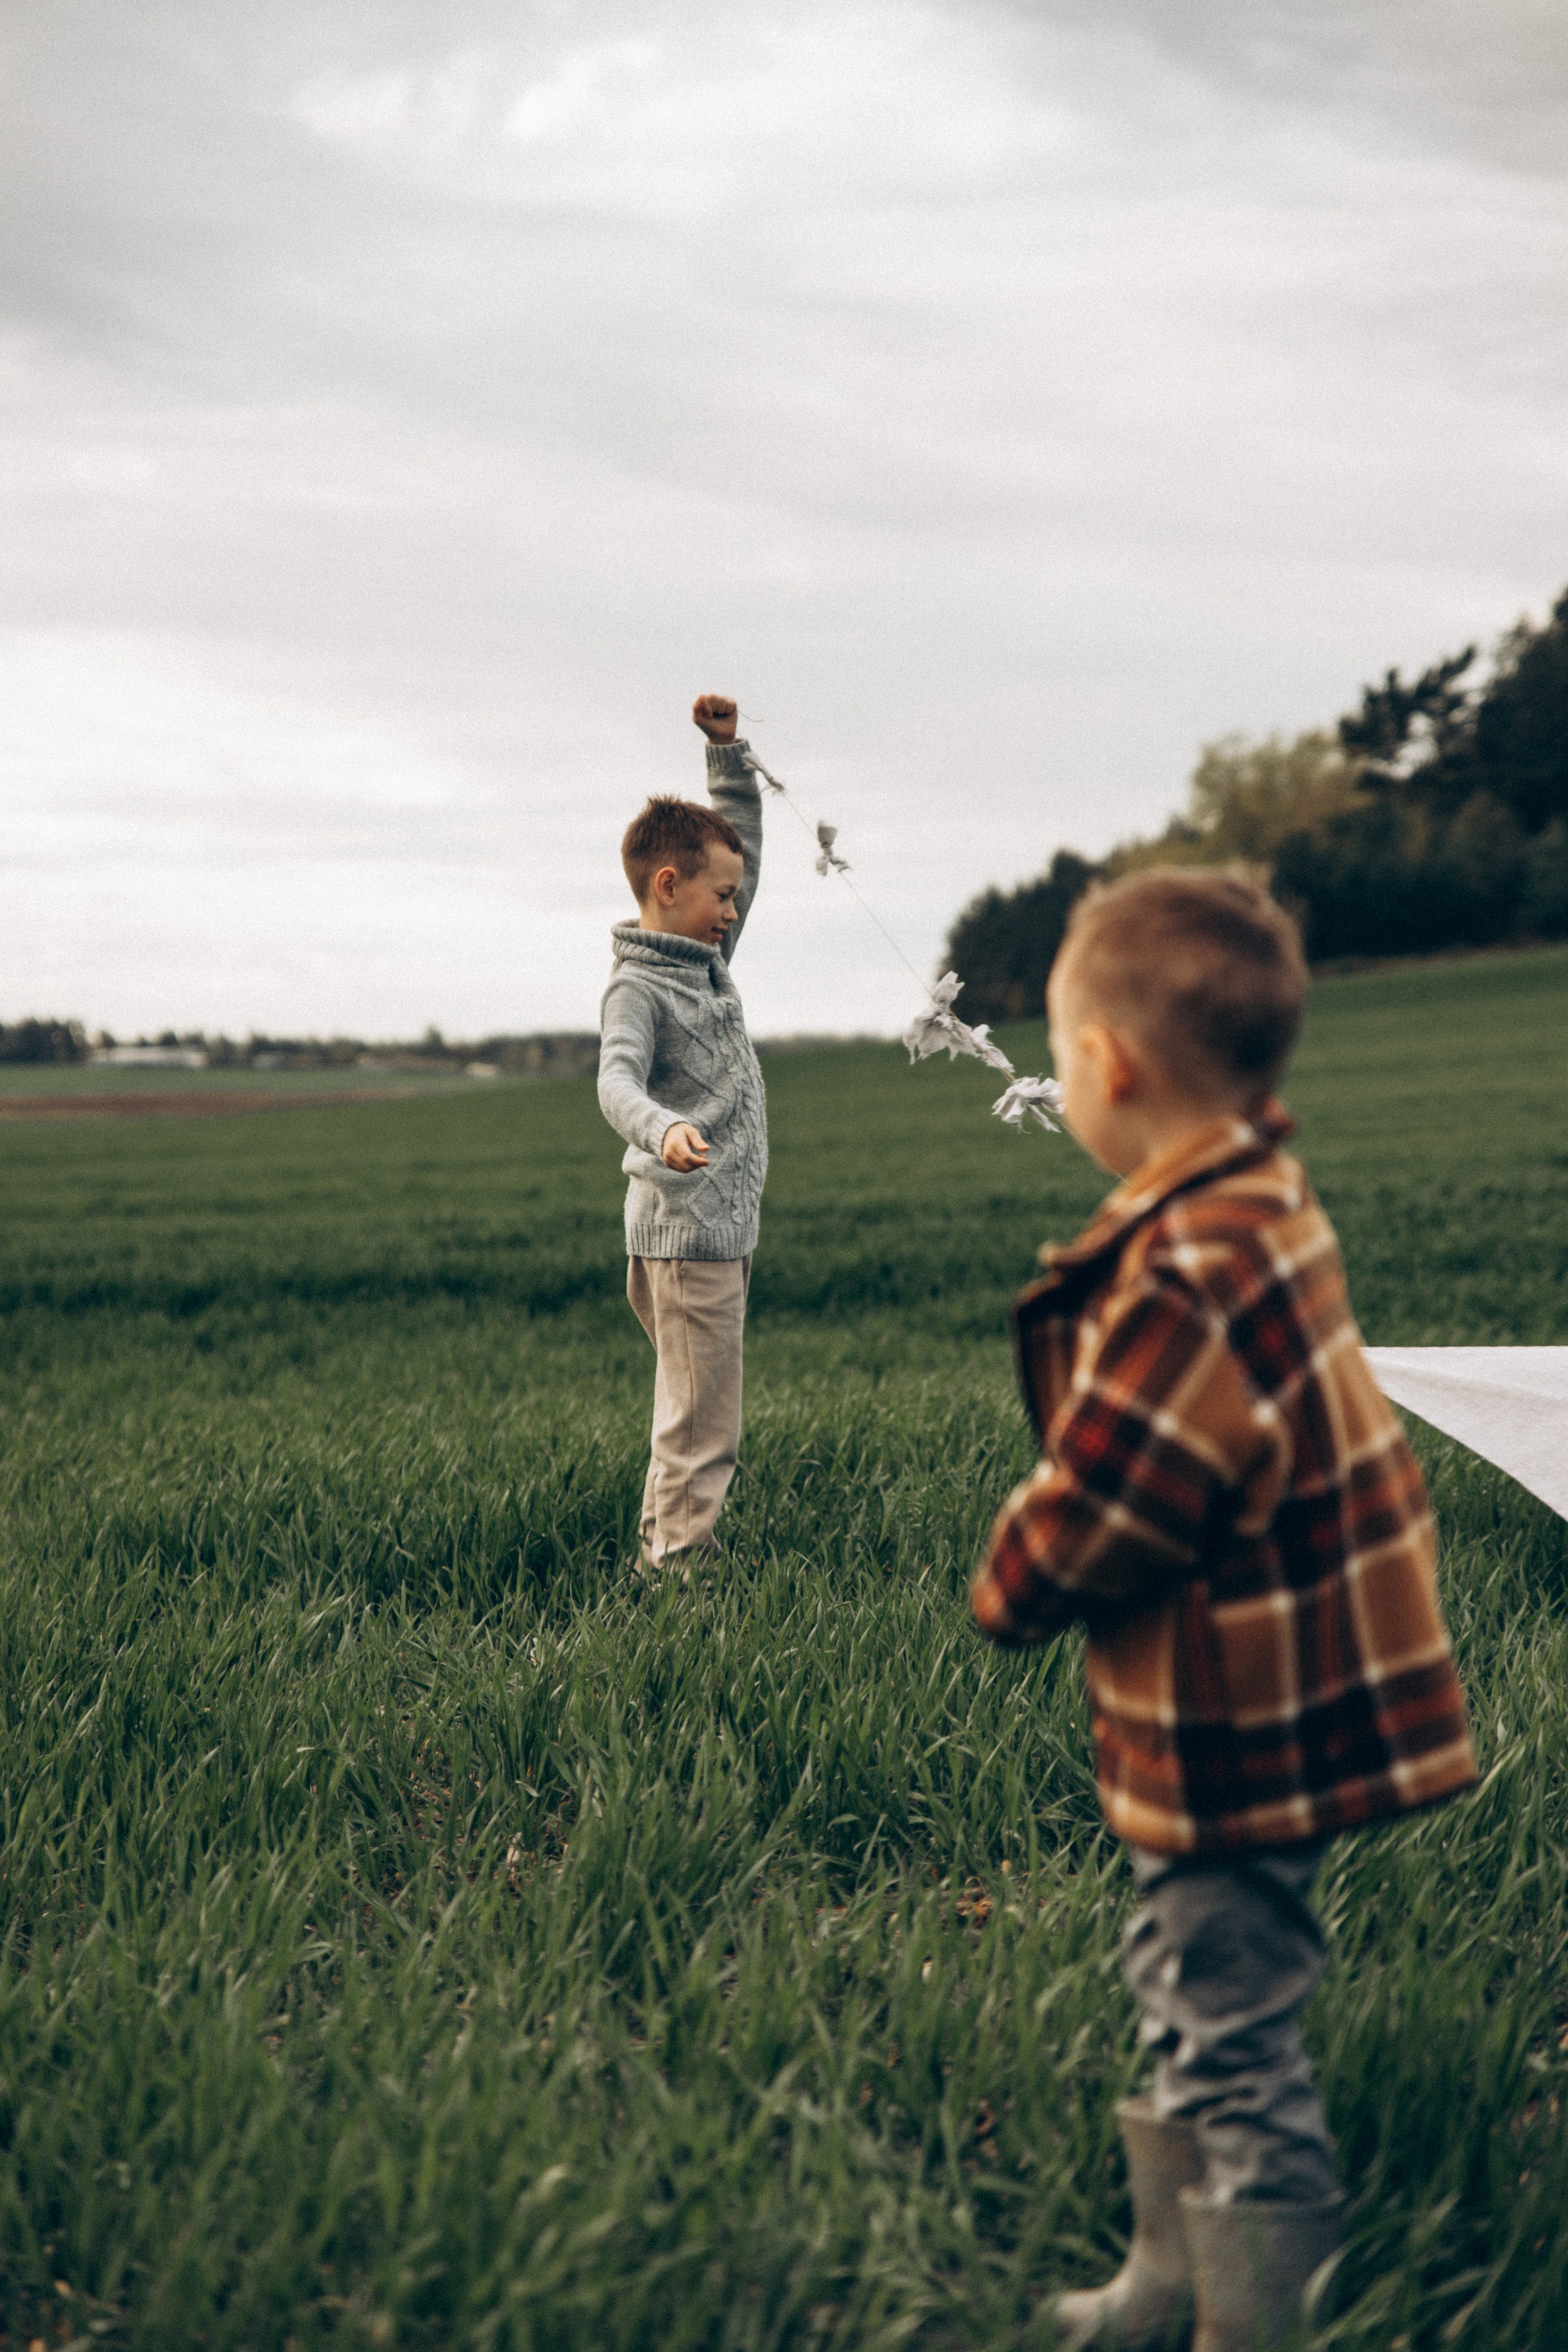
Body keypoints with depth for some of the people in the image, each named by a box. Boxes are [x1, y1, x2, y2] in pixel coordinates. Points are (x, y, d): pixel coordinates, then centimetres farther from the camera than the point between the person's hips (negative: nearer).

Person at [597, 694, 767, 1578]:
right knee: (702, 1426, -8)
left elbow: (748, 843, 23)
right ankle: (678, 1571, -5)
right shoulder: (638, 988, -12)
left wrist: (729, 750, 13)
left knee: (701, 1419, 14)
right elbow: (619, 1082, -29)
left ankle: (659, 1553, 21)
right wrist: (664, 1131, -50)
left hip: (727, 1228, 9)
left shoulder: (708, 959, 14)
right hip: (685, 1231, -9)